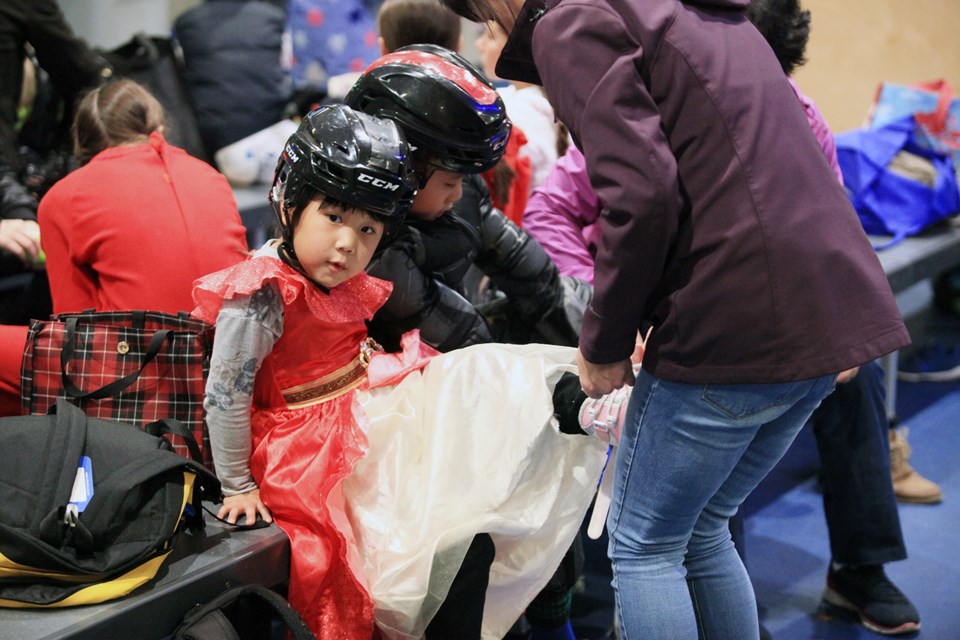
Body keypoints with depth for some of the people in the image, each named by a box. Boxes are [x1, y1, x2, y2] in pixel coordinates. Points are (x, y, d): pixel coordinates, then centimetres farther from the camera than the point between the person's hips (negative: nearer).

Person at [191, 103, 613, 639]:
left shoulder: (345, 282, 5)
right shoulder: (260, 295, -20)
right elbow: (225, 398, -17)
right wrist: (238, 485, -12)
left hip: (371, 405, 9)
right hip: (310, 447, -8)